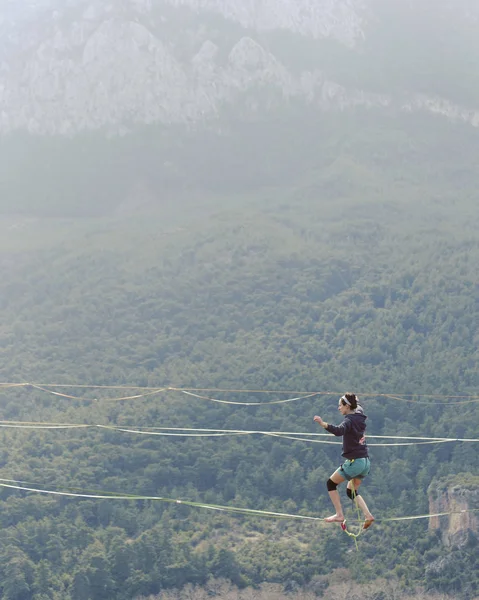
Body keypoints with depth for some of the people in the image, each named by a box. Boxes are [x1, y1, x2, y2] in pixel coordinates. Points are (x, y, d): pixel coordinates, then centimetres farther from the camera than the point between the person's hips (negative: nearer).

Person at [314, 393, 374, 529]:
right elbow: (359, 408, 35)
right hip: (366, 462, 8)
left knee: (331, 483, 7)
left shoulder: (349, 421, -15)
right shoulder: (360, 418, 9)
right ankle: (368, 515, 4)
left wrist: (322, 423, -46)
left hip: (354, 462, -8)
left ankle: (339, 515, 2)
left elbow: (339, 430, -37)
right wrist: (355, 400, 52)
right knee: (351, 491, 20)